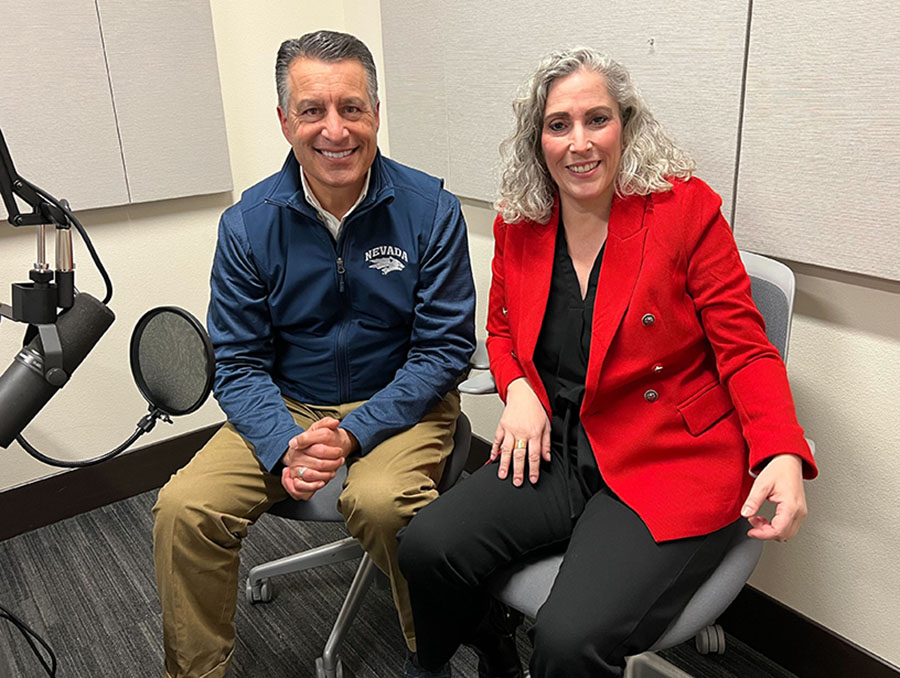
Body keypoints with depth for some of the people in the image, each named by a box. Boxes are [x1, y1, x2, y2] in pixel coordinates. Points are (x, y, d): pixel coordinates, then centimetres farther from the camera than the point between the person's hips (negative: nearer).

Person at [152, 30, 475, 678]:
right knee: (183, 506, -17)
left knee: (381, 500, -32)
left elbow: (444, 349, -10)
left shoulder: (431, 210, -10)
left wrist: (353, 434, -20)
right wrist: (286, 447, -20)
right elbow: (239, 364, -1)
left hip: (400, 404, -2)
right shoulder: (247, 224, -4)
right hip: (286, 407, 3)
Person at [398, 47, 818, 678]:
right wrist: (518, 388, -4)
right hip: (557, 452, 5)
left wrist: (784, 455, -22)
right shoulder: (518, 222, 5)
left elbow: (744, 347, -6)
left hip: (673, 461, -4)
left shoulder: (687, 207, -7)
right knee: (428, 547, -14)